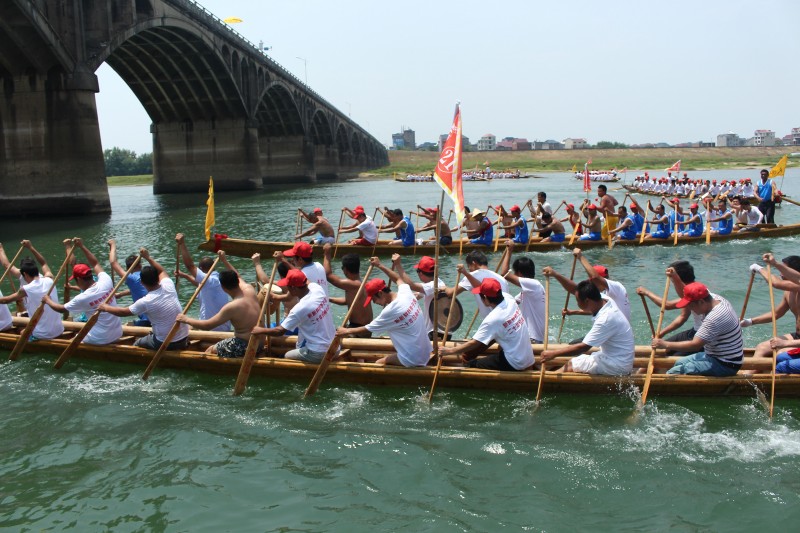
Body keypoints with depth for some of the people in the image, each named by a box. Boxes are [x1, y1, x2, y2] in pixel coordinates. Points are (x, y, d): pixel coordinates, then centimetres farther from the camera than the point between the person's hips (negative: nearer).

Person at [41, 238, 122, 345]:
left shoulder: (83, 298, -16)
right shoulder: (106, 282, -6)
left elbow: (61, 309, 1)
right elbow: (95, 263, 13)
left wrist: (48, 300, 20)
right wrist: (82, 246, 19)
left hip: (99, 340, -5)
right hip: (118, 334, 5)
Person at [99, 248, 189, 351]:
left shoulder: (145, 302, -18)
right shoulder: (168, 286, -6)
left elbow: (124, 312, -2)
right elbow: (161, 271, 16)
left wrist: (106, 308, 13)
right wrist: (148, 257, 23)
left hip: (165, 344, -5)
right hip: (183, 340, 5)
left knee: (137, 344, 23)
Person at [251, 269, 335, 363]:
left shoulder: (300, 309, -22)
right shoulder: (317, 288, -5)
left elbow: (280, 331, -15)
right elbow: (307, 282, 20)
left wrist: (260, 330, 0)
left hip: (317, 354, -7)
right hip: (334, 348, 7)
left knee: (287, 356, 19)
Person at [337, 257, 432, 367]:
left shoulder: (390, 311, -20)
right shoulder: (406, 293, -2)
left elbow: (367, 329, -6)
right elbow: (398, 279, 23)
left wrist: (347, 331, 7)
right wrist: (380, 265, 26)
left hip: (413, 359, -8)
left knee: (379, 363, 6)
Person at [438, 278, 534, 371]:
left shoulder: (493, 319, -24)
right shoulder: (509, 299, -6)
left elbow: (474, 343, -17)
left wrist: (449, 351, -6)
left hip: (515, 364, -8)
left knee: (472, 365, 2)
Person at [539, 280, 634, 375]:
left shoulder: (606, 319, -28)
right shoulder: (605, 299, -3)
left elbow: (583, 347, -24)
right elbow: (573, 289, 9)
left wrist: (554, 353, -18)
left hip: (617, 366, -9)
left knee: (571, 365, -7)